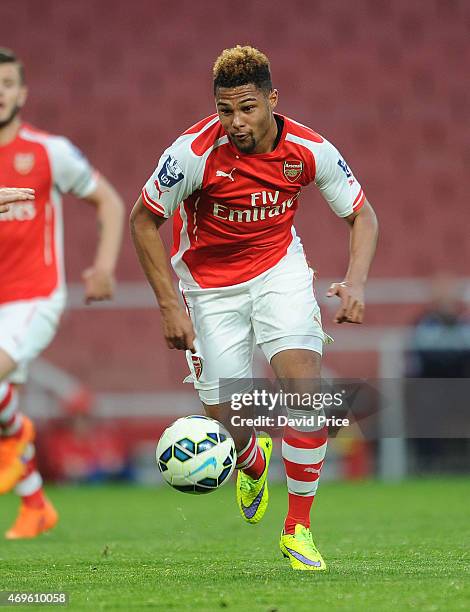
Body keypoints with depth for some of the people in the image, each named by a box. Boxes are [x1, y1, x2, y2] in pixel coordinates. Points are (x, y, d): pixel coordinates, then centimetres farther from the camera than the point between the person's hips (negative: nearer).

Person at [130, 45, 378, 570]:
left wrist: (355, 282, -20)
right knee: (225, 421, -2)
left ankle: (298, 528, -8)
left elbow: (361, 215, -2)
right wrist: (170, 306, -14)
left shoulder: (309, 150, -17)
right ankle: (253, 463, 39)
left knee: (305, 383, -21)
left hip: (279, 268, 1)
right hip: (209, 285, -1)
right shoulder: (194, 152, -24)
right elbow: (143, 219, -11)